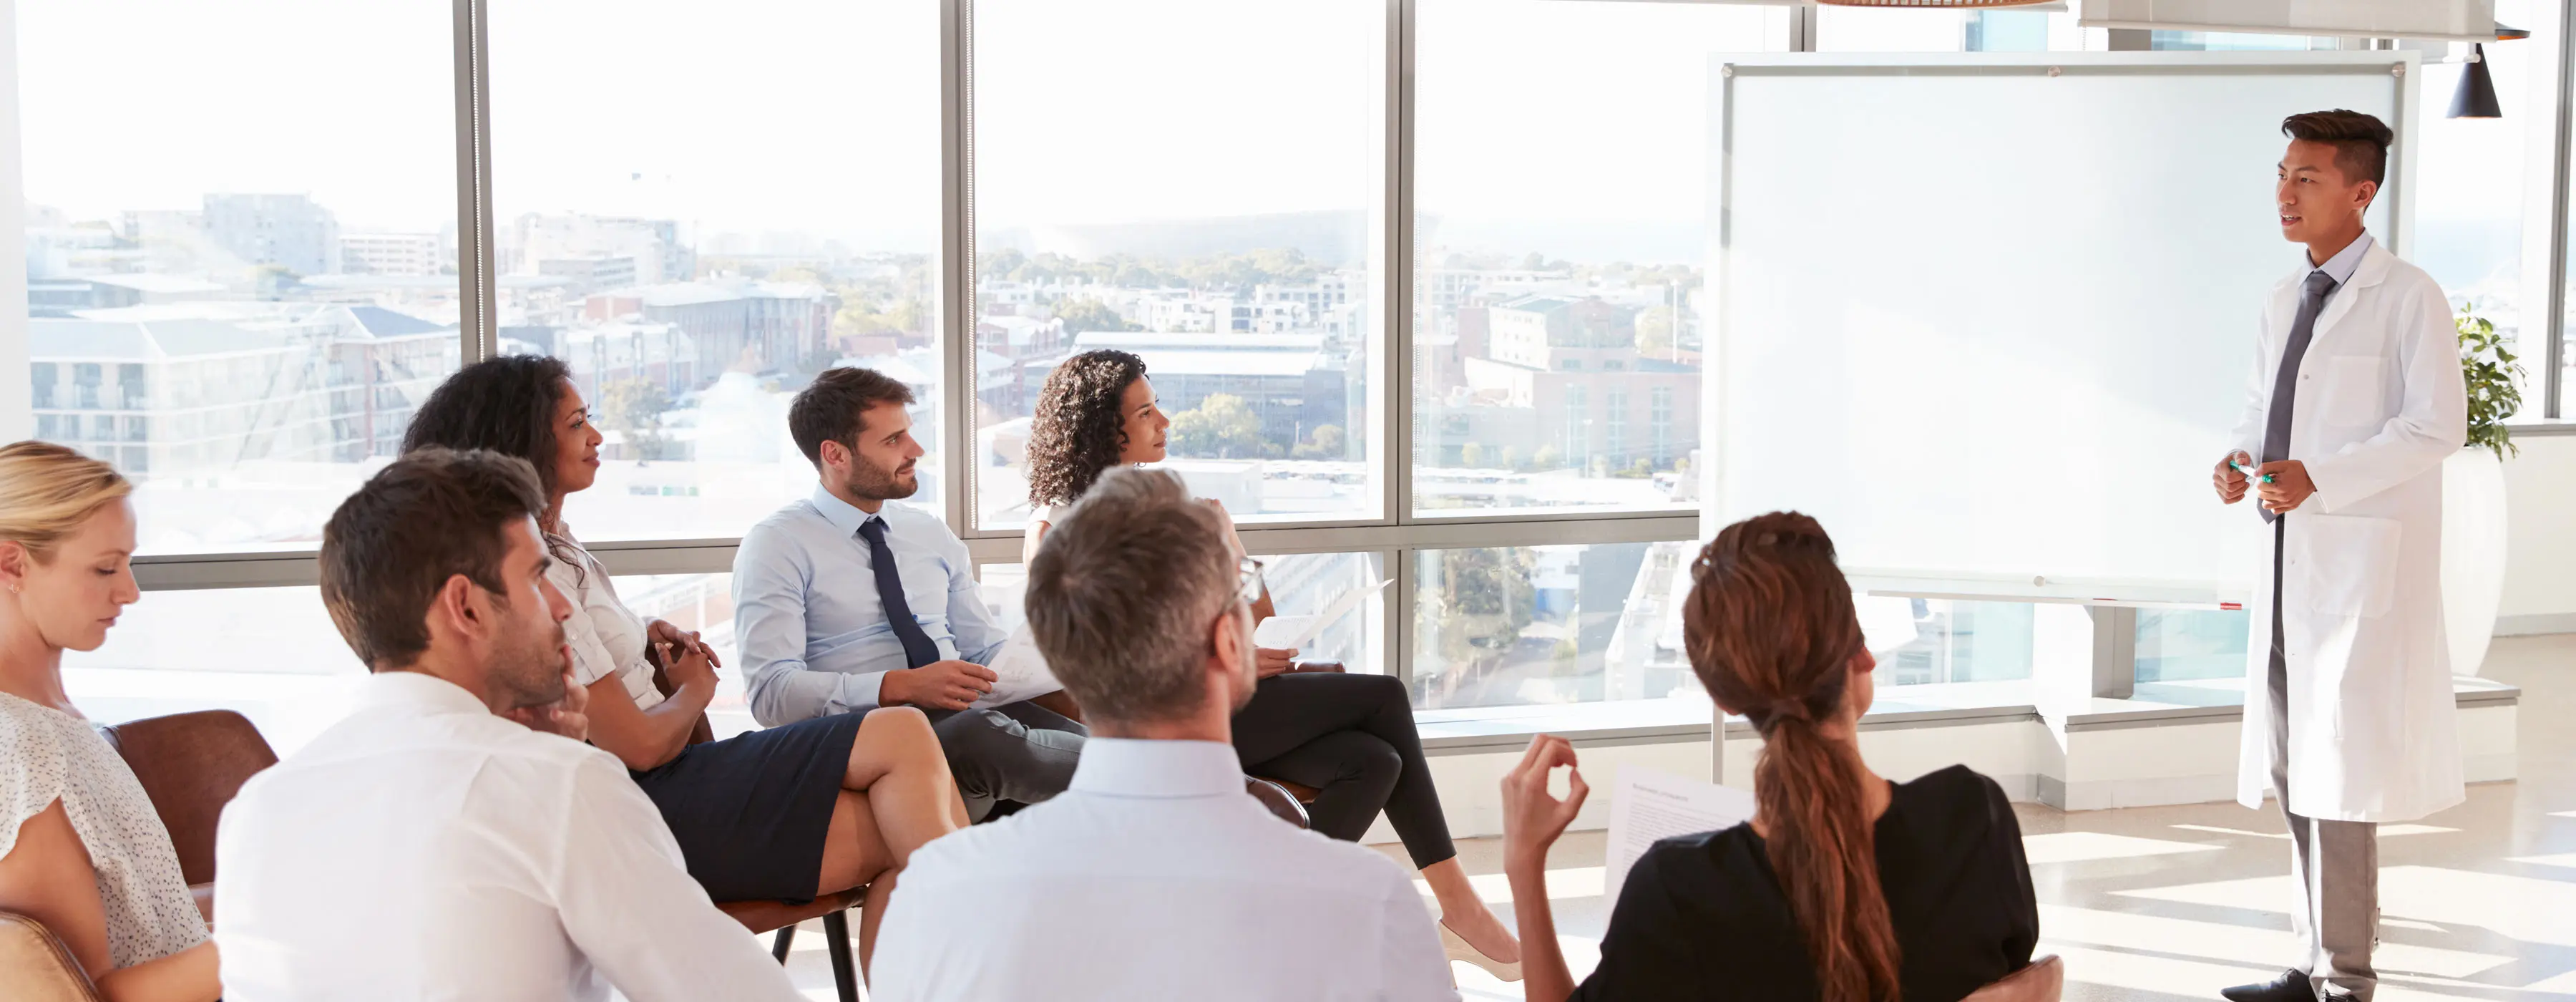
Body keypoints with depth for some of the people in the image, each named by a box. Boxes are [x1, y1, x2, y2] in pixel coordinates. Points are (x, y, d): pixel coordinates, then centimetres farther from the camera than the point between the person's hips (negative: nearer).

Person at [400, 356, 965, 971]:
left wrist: (641, 640, 13)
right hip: (645, 808, -10)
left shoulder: (557, 548, 16)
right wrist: (696, 689, 5)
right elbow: (639, 745, -16)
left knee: (899, 841, -8)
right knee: (903, 737, -17)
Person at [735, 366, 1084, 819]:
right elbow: (772, 691, -10)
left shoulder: (932, 534, 20)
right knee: (982, 734, -37)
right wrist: (900, 687, -22)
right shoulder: (777, 546, 1)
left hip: (971, 716, 5)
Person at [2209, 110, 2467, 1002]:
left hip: (2363, 564, -8)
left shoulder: (2408, 299, -9)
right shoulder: (2286, 299, 14)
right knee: (2291, 769, 12)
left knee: (2341, 768, -7)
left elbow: (2437, 426, -14)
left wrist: (2318, 477, -21)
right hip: (2290, 559, 8)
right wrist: (2242, 459, 0)